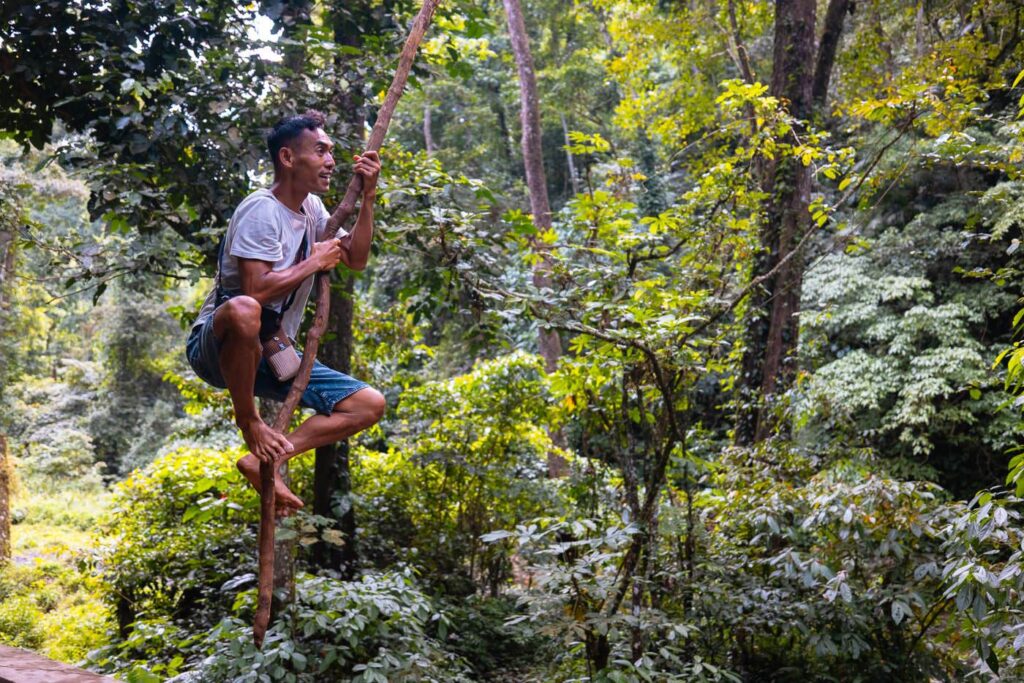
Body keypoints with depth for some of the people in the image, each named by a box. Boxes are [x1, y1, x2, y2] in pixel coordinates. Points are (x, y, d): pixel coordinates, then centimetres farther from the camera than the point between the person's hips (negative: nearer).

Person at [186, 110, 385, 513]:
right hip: (216, 348, -8)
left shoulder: (312, 208, 12)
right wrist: (313, 263, -14)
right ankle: (247, 421, -20)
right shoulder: (262, 210, -16)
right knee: (243, 311, -45)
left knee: (369, 405, -3)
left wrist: (367, 197, 3)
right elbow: (256, 291, -27)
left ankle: (265, 459, -10)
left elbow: (356, 259, 12)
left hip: (270, 355, 8)